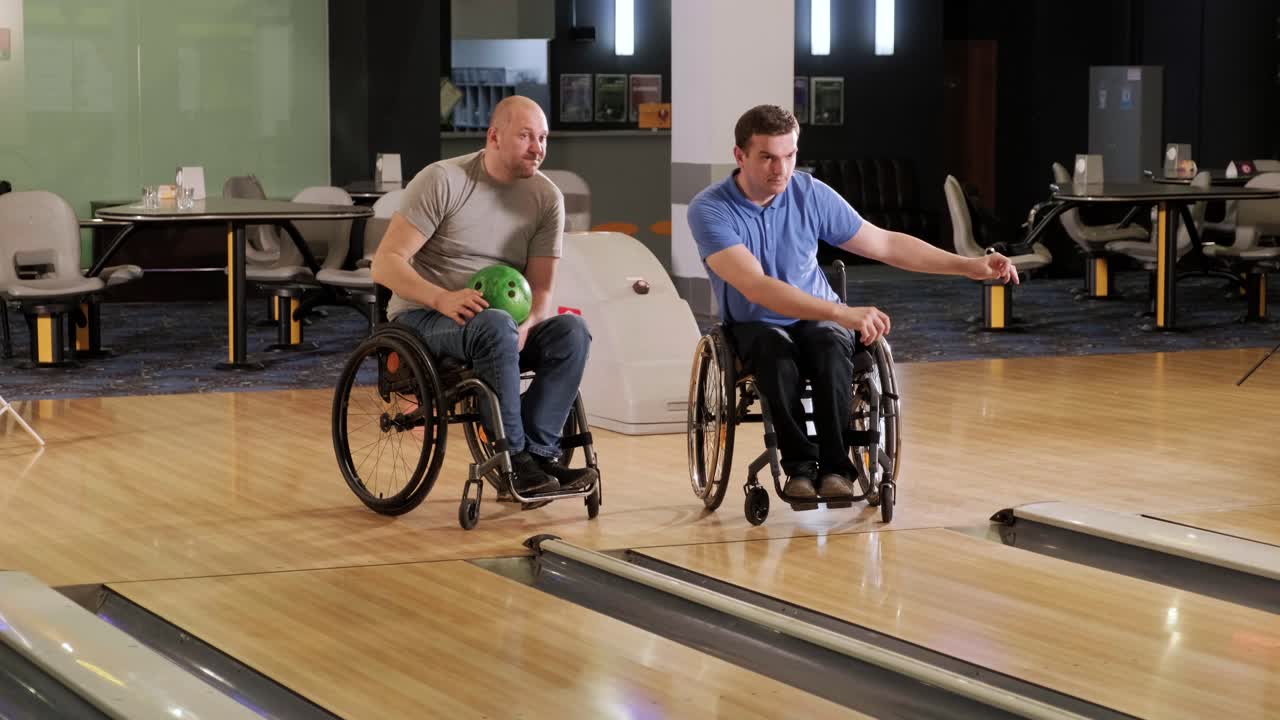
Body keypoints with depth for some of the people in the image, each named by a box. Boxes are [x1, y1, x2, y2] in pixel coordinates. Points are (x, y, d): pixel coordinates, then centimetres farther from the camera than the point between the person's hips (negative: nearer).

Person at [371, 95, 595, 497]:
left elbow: (542, 289, -1)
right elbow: (385, 264, -14)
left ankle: (538, 451, -28)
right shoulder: (443, 181, -10)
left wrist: (526, 325, -25)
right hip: (424, 319, -5)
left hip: (500, 323, 5)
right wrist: (443, 298, -32)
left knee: (571, 331, -25)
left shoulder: (546, 198, 3)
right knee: (495, 325, -38)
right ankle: (514, 459, -30)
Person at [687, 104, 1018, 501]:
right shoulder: (709, 210, -19)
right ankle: (800, 464, -24)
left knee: (829, 348, -33)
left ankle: (835, 466, -26)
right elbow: (755, 286, -32)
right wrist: (841, 312, -42)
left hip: (817, 321, 2)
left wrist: (968, 266, -5)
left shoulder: (810, 193, -8)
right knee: (777, 353, -37)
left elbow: (885, 244, 1)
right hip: (755, 327, -2)